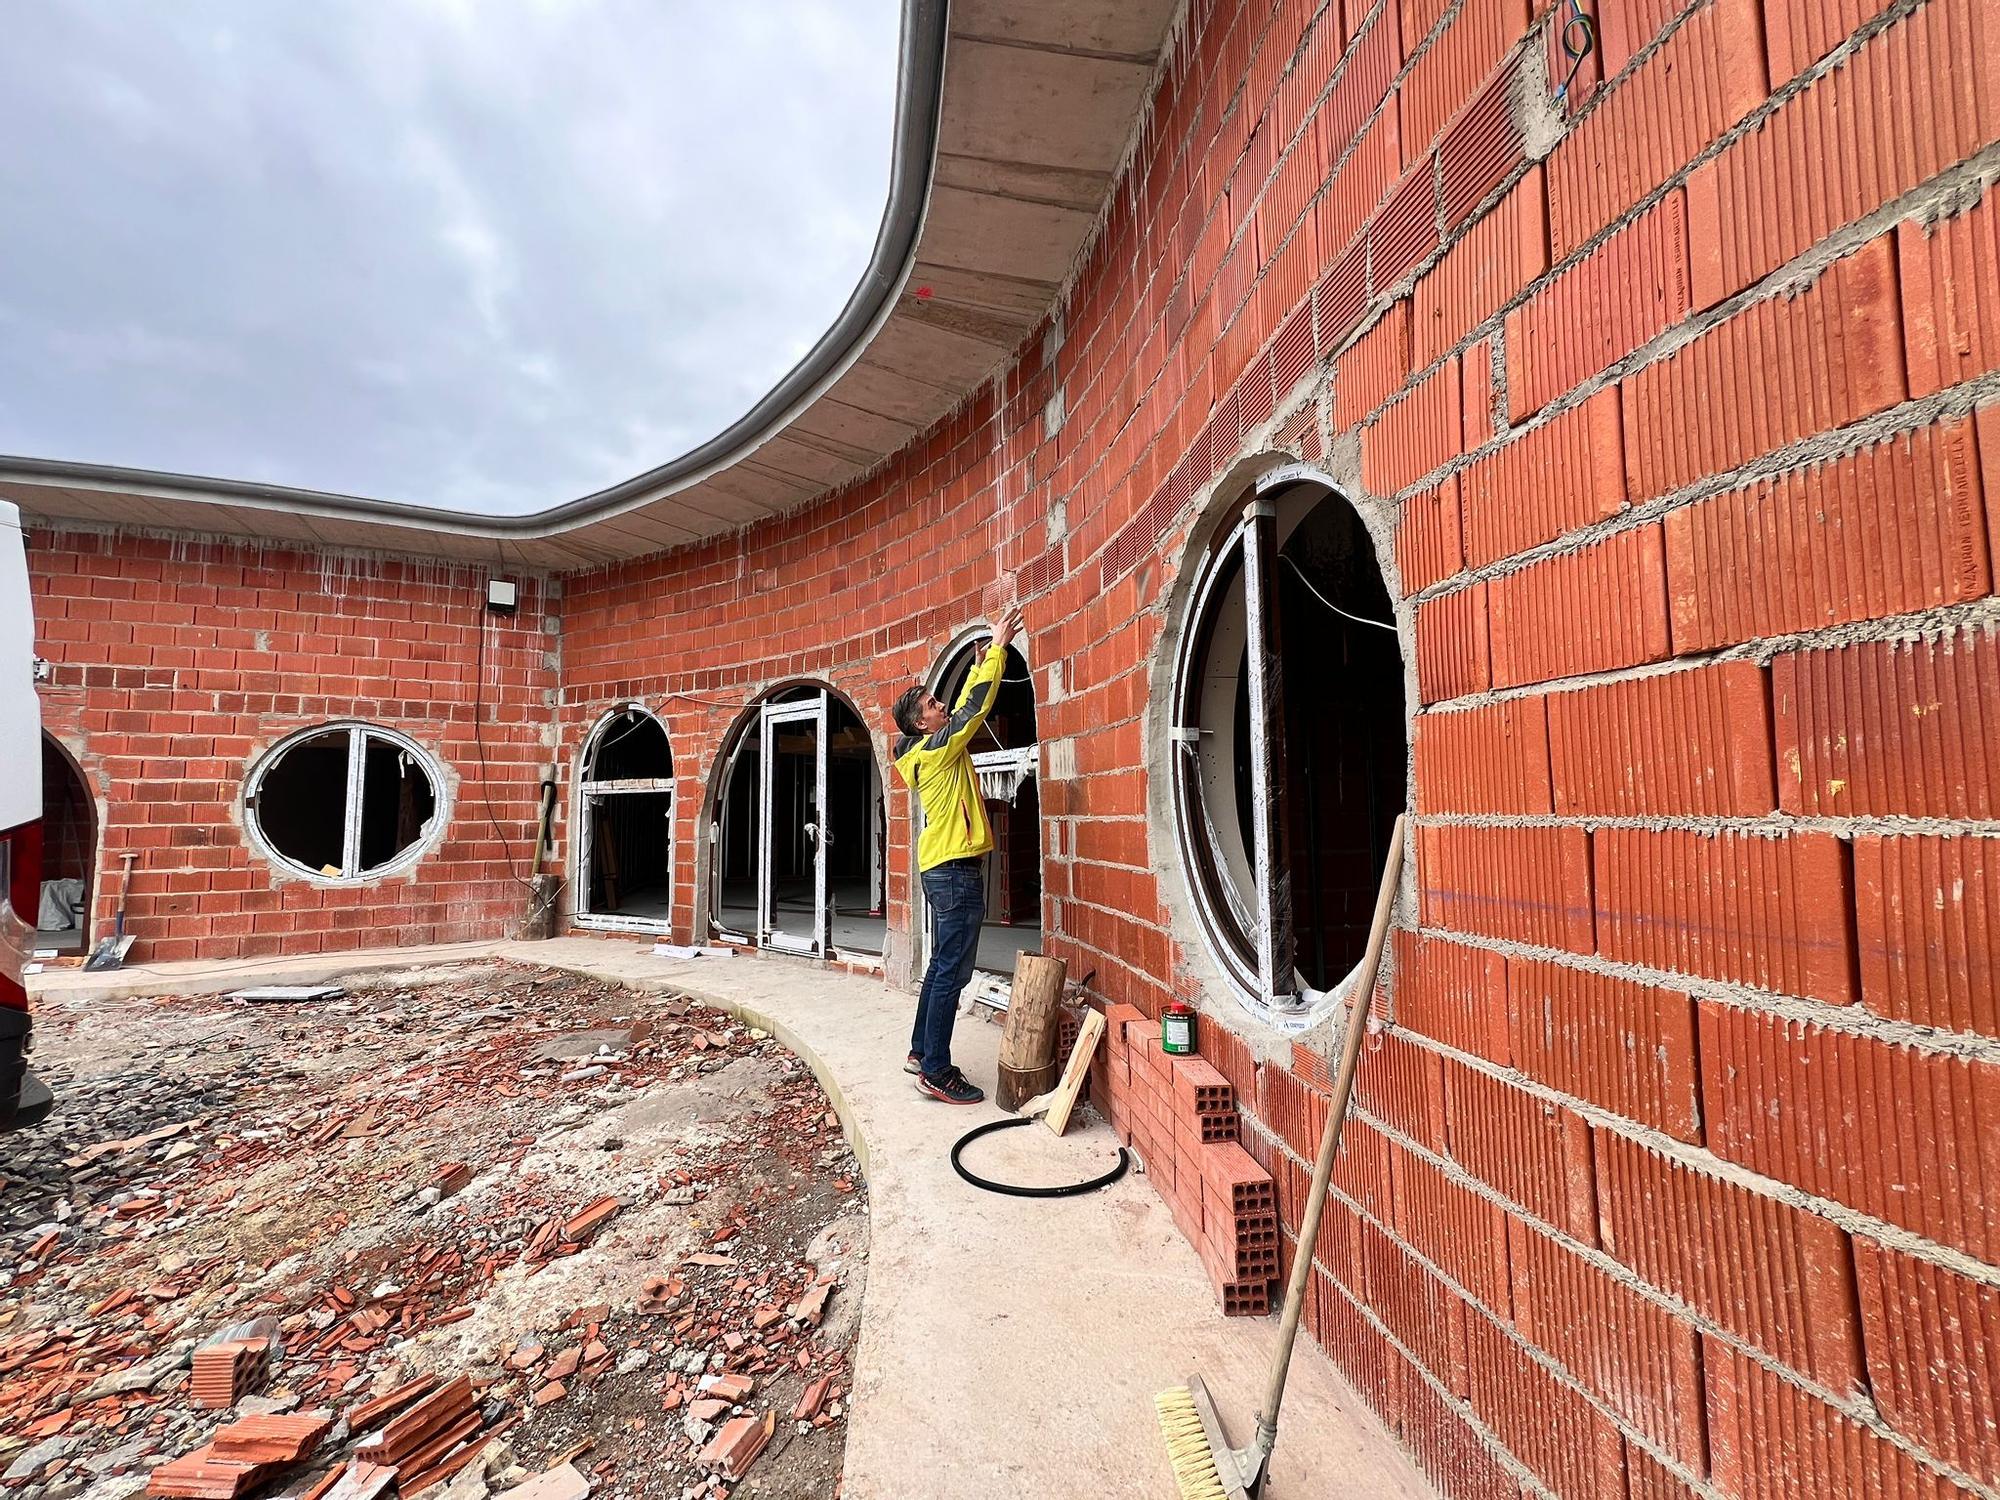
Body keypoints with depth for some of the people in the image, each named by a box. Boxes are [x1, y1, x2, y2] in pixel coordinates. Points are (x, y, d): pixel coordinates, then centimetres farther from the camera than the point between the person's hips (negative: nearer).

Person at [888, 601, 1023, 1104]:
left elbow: (967, 705, 23)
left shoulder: (928, 749, 13)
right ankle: (937, 1072, 2)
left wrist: (985, 657, 23)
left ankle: (921, 1053, 27)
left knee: (942, 966, 17)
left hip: (945, 870, 10)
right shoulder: (937, 748, -13)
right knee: (953, 971, -5)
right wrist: (997, 647, -7)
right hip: (957, 872, -10)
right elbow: (976, 705, -13)